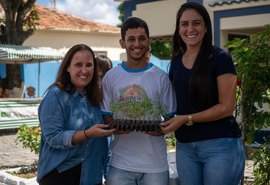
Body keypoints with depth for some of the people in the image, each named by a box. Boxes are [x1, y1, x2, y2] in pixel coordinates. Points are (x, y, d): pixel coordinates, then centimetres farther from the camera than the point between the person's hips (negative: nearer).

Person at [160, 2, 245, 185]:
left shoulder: (220, 58, -7)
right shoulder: (176, 62, 10)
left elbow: (226, 107, -12)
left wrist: (187, 119, -17)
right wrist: (166, 124, -1)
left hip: (220, 146, -5)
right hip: (184, 147, 5)